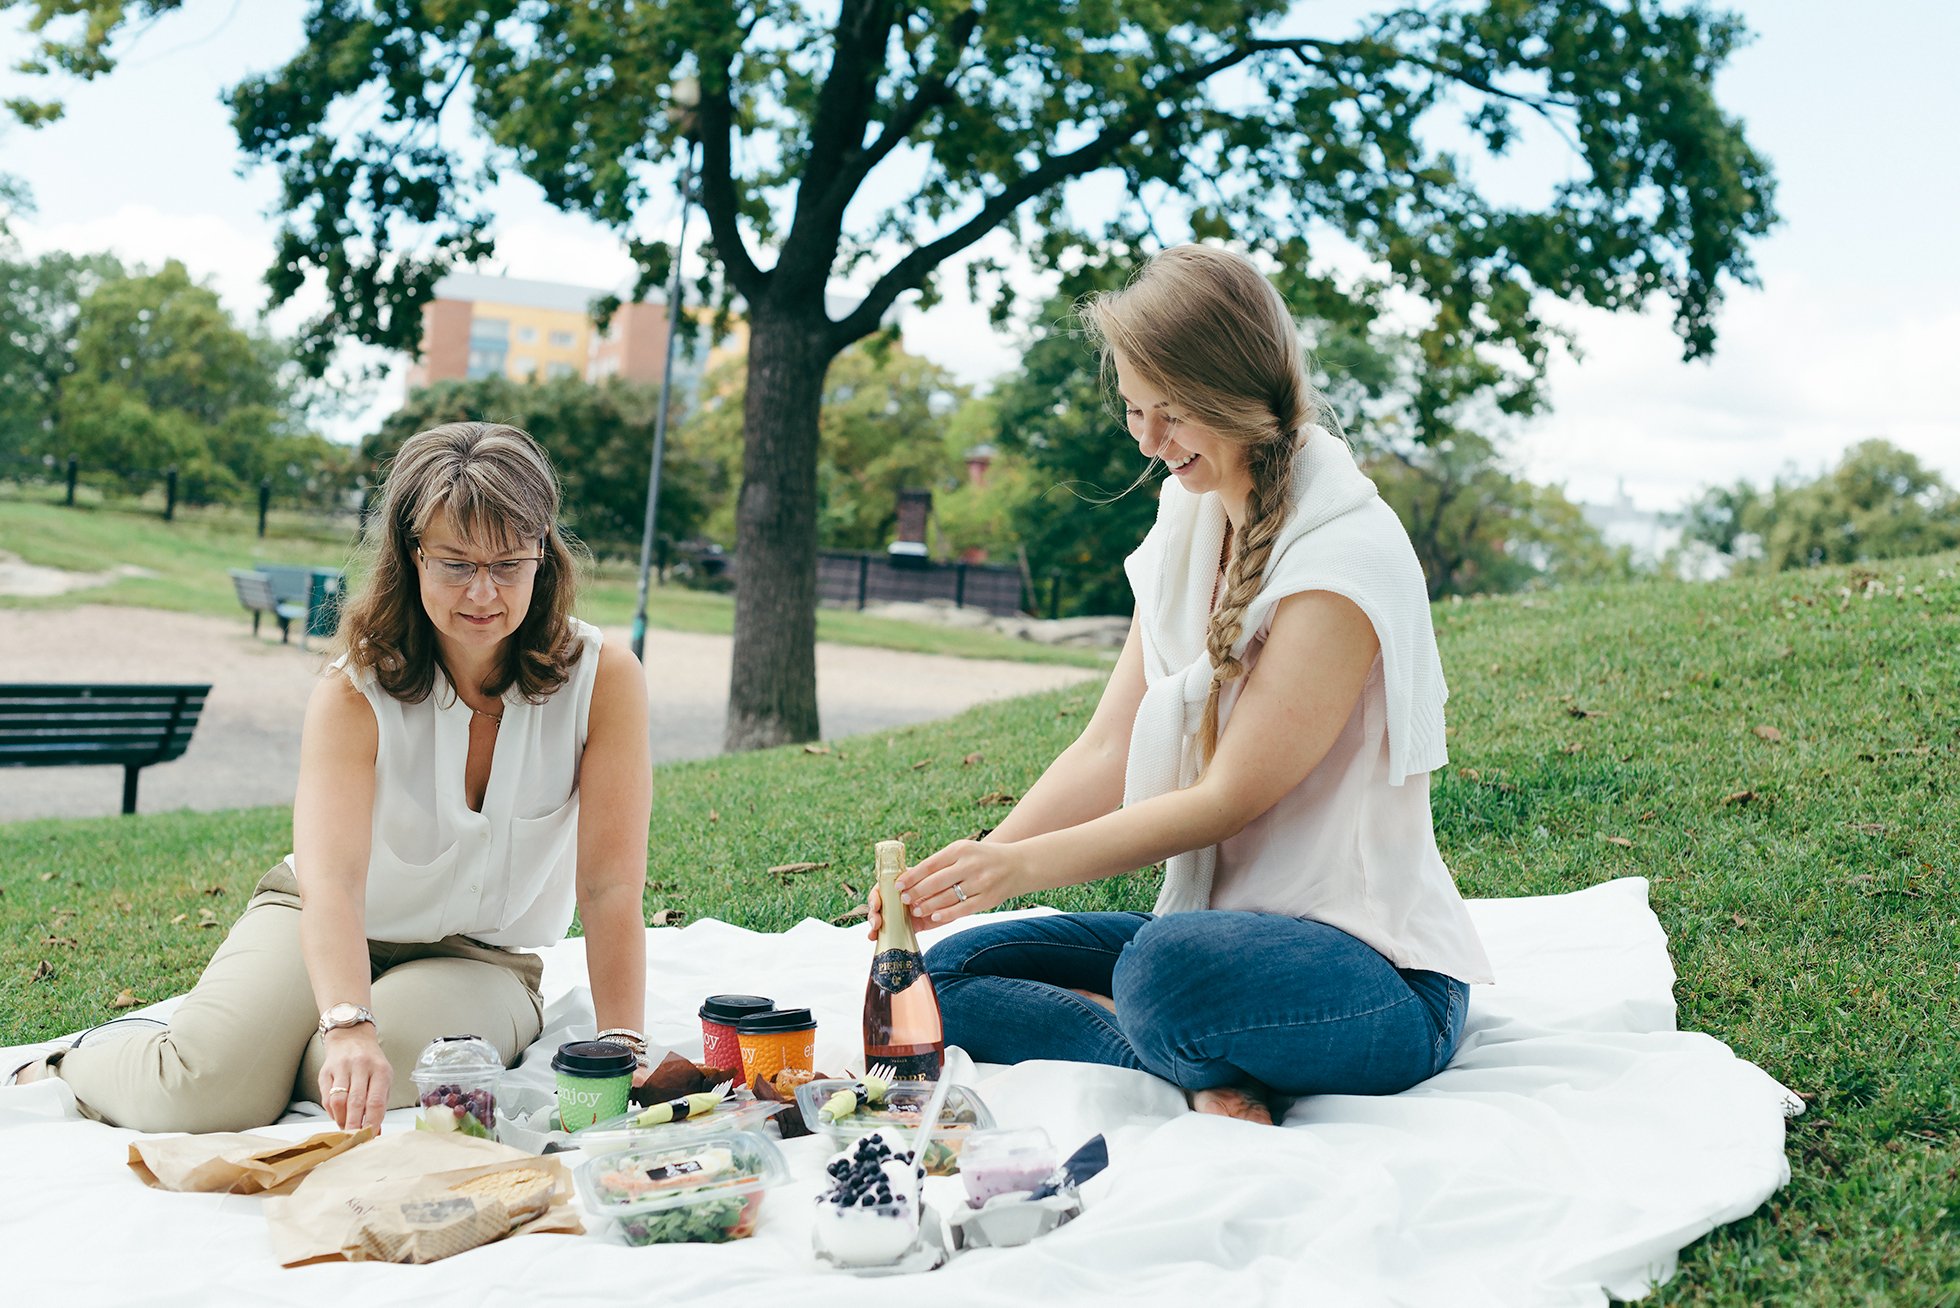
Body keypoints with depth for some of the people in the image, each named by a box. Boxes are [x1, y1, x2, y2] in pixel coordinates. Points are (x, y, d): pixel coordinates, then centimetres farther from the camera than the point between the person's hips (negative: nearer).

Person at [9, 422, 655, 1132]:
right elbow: (331, 881, -33)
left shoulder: (603, 678, -18)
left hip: (482, 960, 0)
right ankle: (69, 1068, 11)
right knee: (205, 1088, -24)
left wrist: (621, 1051, -26)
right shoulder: (354, 692, -19)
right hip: (327, 926, 0)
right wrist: (350, 1025, -50)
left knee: (357, 1084, -31)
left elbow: (610, 885, -18)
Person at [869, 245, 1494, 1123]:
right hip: (1221, 923, 9)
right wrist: (975, 867, -10)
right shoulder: (1186, 532, 9)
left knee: (1168, 966, -40)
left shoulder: (1343, 555, -16)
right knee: (948, 971, -2)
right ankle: (1208, 1074, -15)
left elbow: (1231, 797, -18)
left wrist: (1024, 865, -21)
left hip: (1377, 973, -9)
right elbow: (1108, 752, 4)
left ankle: (1204, 1071, -9)